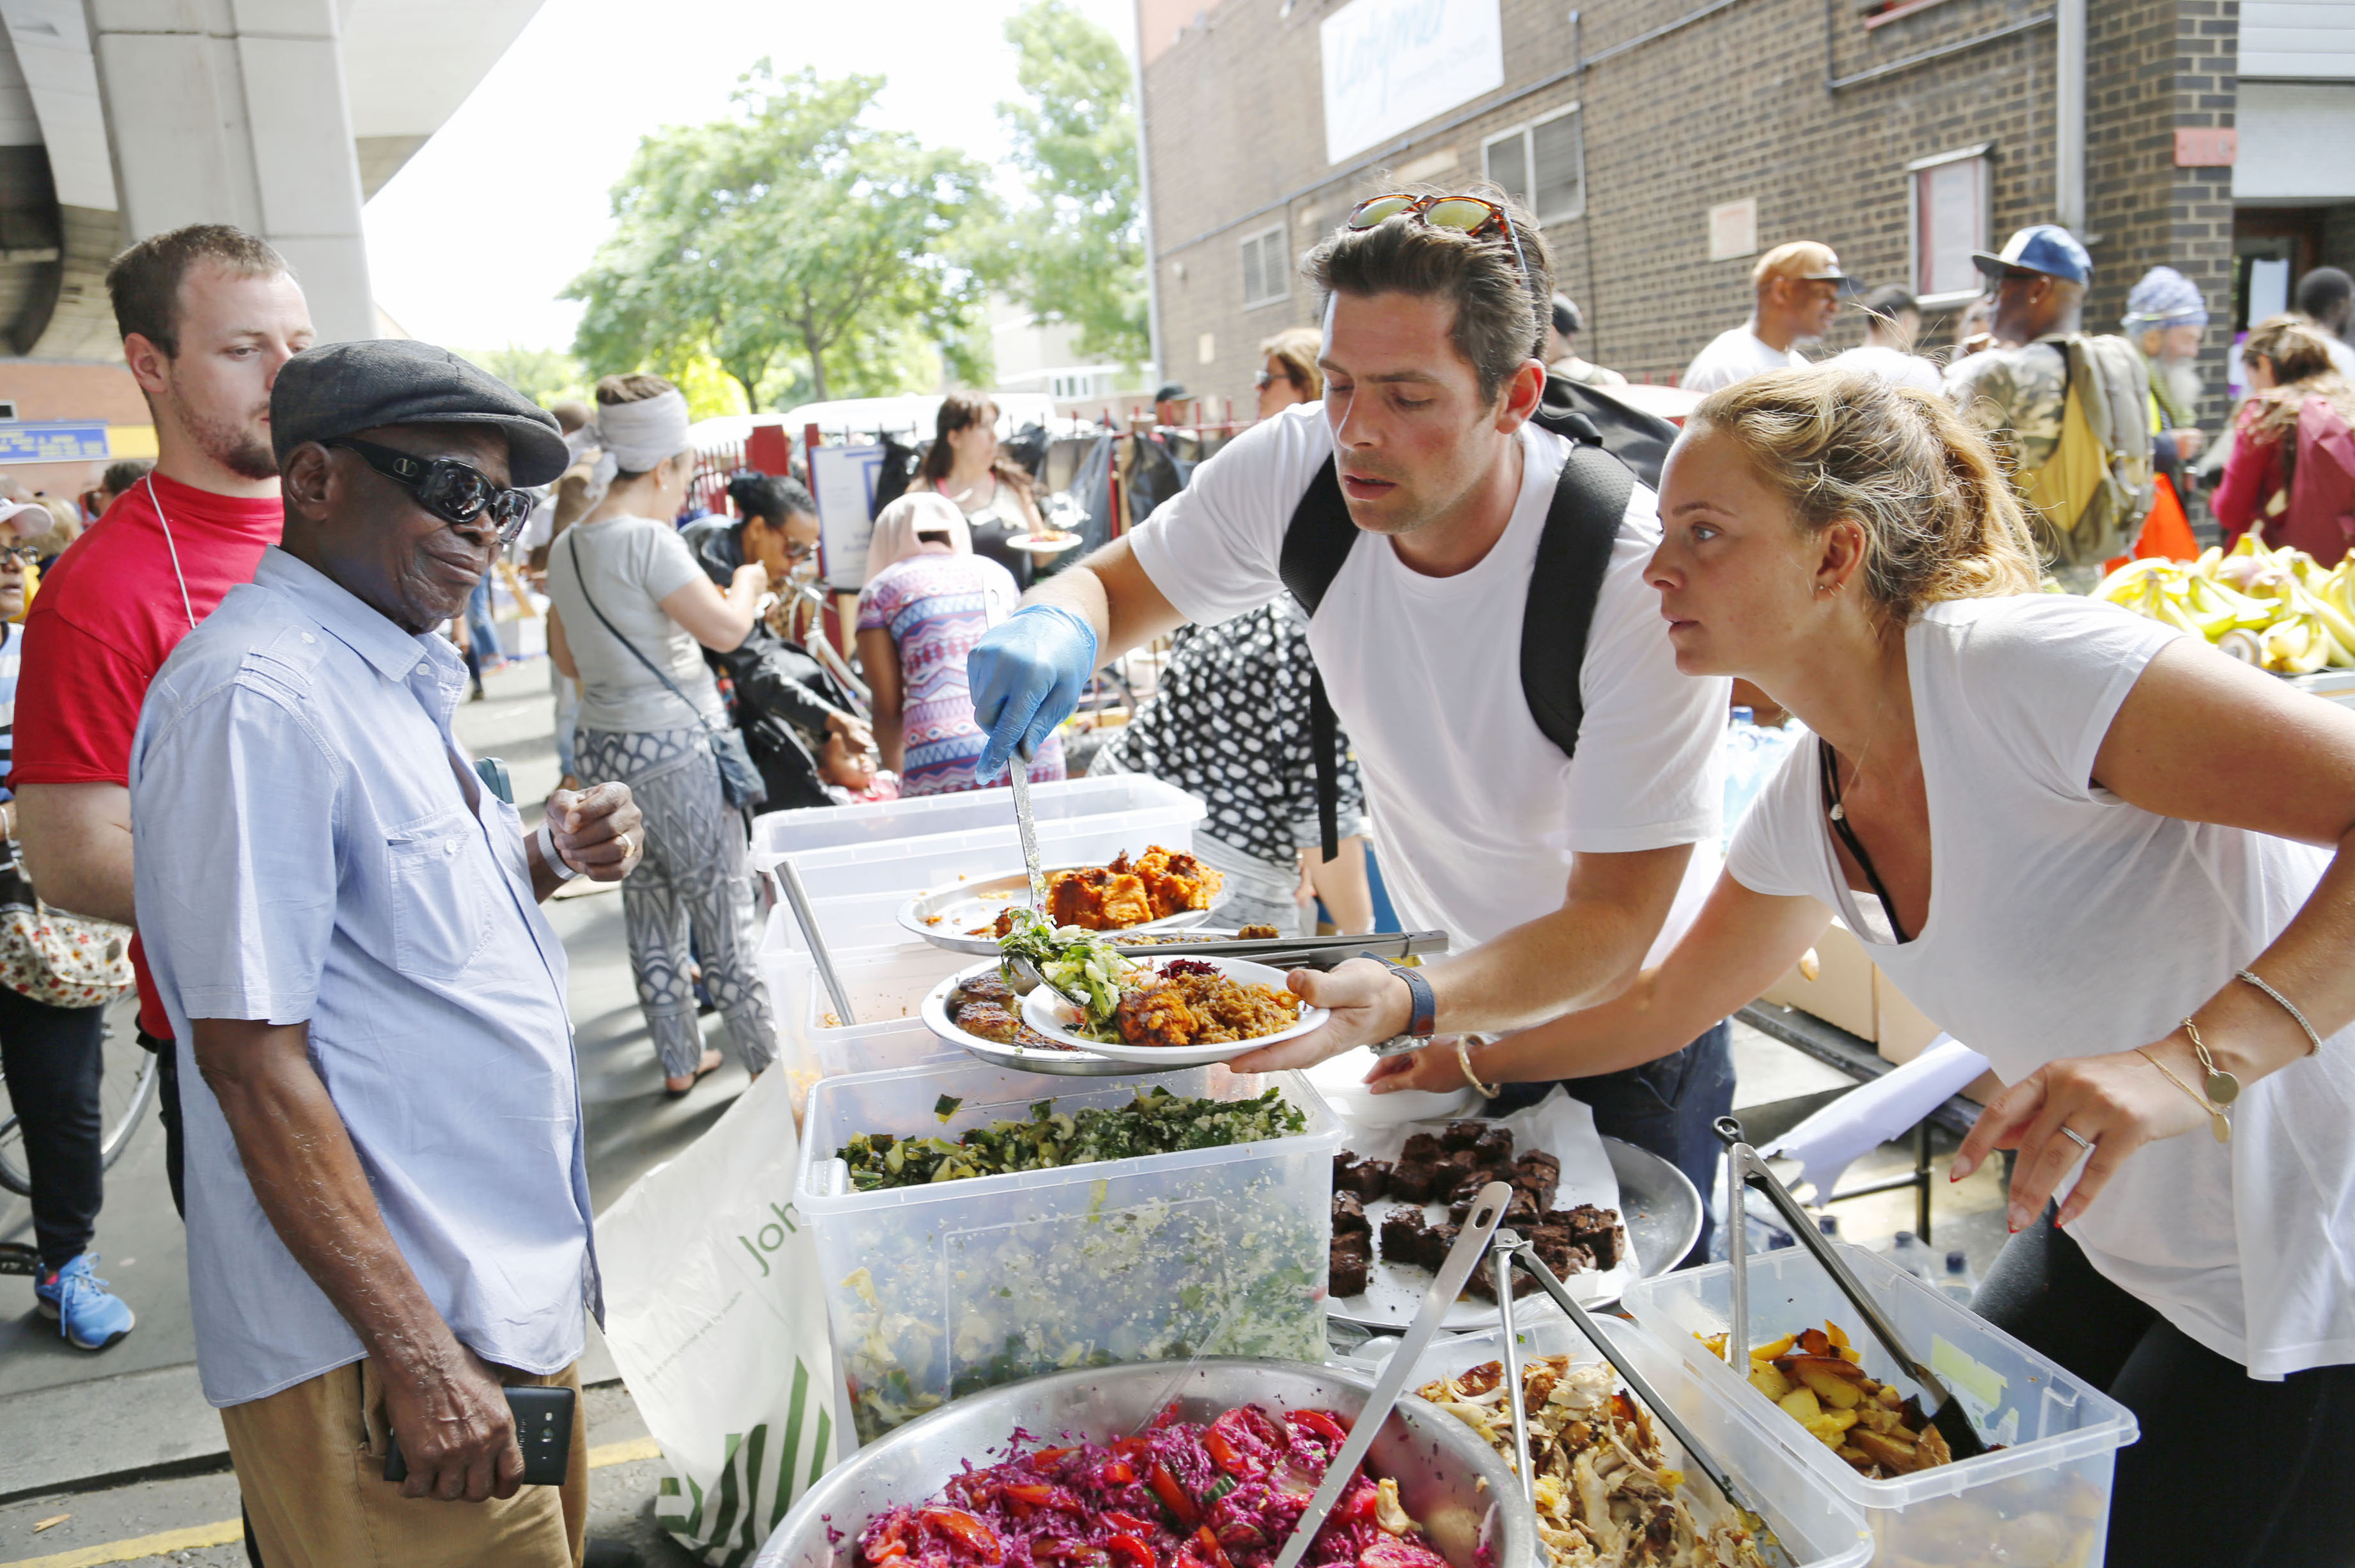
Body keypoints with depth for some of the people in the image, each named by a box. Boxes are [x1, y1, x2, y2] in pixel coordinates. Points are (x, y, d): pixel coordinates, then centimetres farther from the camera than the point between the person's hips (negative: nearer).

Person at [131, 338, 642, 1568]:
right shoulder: (257, 693, -20)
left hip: (509, 1287, 10)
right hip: (384, 1339, -10)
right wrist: (416, 1354, -23)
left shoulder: (387, 670, 11)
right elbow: (250, 1053, -23)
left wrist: (546, 862, 1)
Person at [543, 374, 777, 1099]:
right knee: (723, 909, 3)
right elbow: (727, 630, -17)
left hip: (601, 744, 8)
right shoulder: (648, 540, -17)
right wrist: (748, 582, 2)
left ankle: (679, 1060, 27)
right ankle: (768, 1062, 13)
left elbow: (566, 657, 18)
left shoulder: (567, 545, 8)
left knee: (649, 909, 16)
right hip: (675, 746, -8)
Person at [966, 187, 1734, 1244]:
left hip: (1618, 1022, -3)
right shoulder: (1298, 468, -20)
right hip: (1441, 979, 4)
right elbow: (1110, 585, -6)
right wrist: (1056, 628, -31)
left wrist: (1405, 1006, -47)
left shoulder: (1640, 584, -32)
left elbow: (1613, 926, -29)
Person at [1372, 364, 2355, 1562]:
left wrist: (2200, 1056, -42)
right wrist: (1464, 1059, 18)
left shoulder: (2020, 667, -27)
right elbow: (1671, 1000, 14)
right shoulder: (1806, 806, -1)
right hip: (2119, 1234, 7)